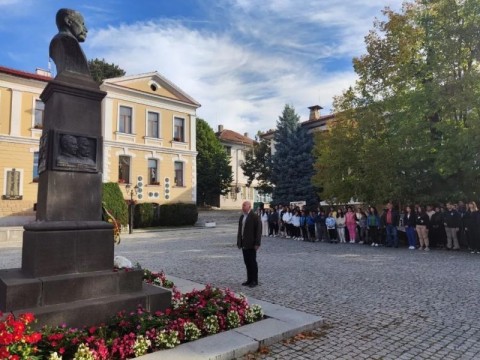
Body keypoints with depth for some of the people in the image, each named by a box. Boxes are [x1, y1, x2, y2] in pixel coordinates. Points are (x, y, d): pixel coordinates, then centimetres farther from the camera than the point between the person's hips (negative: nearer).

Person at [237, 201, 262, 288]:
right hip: (244, 244, 7)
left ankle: (254, 281, 12)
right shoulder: (242, 217, 12)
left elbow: (258, 230, -14)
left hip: (251, 244, -7)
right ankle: (249, 280, 21)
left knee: (252, 262, 1)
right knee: (247, 262, 12)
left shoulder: (255, 217, -11)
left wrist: (257, 244, -17)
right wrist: (239, 242, 11)